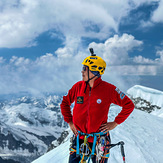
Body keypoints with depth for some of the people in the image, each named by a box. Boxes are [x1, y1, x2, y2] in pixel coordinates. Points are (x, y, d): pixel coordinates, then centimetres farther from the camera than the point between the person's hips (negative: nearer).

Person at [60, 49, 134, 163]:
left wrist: (115, 123, -6)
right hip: (79, 139, 2)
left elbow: (129, 105, -4)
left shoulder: (108, 89, -12)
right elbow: (65, 103, 13)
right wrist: (69, 122, 6)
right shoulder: (78, 86, -3)